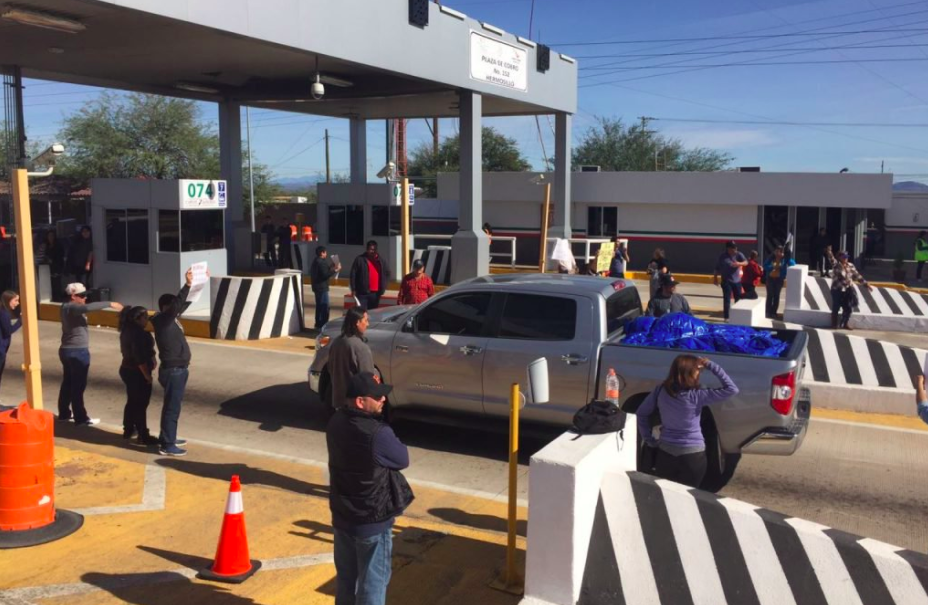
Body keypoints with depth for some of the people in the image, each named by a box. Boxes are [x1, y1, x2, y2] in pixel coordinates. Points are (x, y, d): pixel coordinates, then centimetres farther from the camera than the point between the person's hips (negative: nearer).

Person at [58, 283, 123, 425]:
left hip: (67, 350, 10)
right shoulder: (72, 308, -20)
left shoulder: (67, 307, 11)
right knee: (78, 386, -4)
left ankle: (64, 413, 27)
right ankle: (80, 418, 1)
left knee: (68, 383, 18)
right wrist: (110, 304, -33)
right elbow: (88, 307, -36)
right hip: (78, 351, -10)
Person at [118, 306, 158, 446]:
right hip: (137, 373, -10)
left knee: (132, 401, 21)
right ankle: (143, 436, 3)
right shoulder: (137, 333, -23)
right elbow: (140, 358, -26)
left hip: (127, 370, 10)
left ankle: (128, 430, 31)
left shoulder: (128, 330, 8)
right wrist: (147, 375, -19)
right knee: (141, 404, -3)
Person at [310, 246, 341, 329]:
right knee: (325, 307, -8)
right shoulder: (321, 262, -18)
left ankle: (318, 324, 24)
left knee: (320, 306, 17)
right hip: (321, 287, -11)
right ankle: (323, 325, -9)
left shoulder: (316, 261, 14)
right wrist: (336, 270, -18)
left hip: (317, 287, 11)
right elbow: (325, 274, -24)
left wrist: (332, 269, 16)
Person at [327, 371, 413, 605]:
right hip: (372, 522, -7)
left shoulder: (336, 422, -6)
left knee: (345, 577, 23)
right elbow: (402, 460, -11)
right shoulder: (377, 434, -29)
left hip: (341, 516, 7)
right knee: (373, 582, 10)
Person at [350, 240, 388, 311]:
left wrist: (383, 288, 8)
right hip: (363, 292, -4)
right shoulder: (360, 259, -2)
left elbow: (385, 274, 19)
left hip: (375, 293, 4)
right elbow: (353, 275, -3)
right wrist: (353, 289, -7)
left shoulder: (380, 261, 12)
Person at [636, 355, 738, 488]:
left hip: (665, 452, 4)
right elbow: (731, 389, -16)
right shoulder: (696, 396, -17)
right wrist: (711, 366, -12)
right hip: (692, 455, -4)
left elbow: (641, 413, 3)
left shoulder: (661, 390, -5)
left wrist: (649, 440, 7)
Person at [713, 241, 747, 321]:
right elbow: (717, 268, 3)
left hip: (737, 281, 3)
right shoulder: (723, 256, -4)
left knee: (738, 298, 11)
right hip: (726, 281, -3)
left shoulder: (739, 255, -1)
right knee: (727, 299, -5)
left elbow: (746, 262, -15)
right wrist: (715, 278, 3)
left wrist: (739, 263, -36)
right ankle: (727, 317, 0)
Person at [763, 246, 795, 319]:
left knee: (776, 296, 5)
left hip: (779, 279, 0)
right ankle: (768, 312, 5)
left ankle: (774, 312, 11)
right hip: (770, 278, 0)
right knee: (770, 295, 1)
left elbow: (793, 264, -8)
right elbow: (765, 266, -7)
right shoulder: (771, 258, 0)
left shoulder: (785, 259, -3)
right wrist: (772, 267, -23)